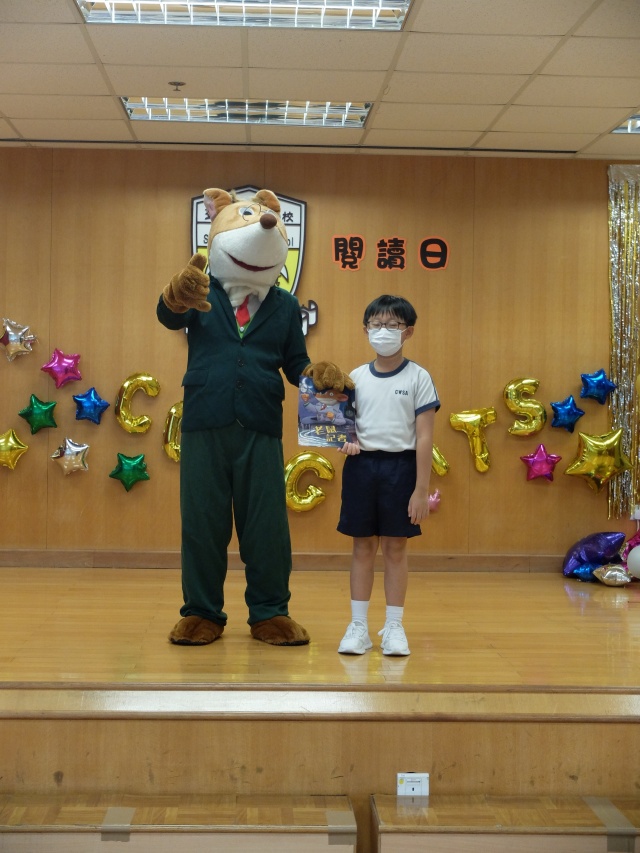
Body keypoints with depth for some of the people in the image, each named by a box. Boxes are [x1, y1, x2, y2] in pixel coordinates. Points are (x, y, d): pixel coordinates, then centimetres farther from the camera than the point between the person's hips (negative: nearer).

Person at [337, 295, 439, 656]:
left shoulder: (418, 378, -3)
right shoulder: (356, 377, 7)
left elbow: (424, 437, -6)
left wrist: (422, 489, -10)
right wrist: (346, 440, -11)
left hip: (401, 466, -2)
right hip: (362, 465, 3)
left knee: (396, 548, 5)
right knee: (363, 547, 7)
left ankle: (394, 627, 15)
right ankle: (359, 627, 15)